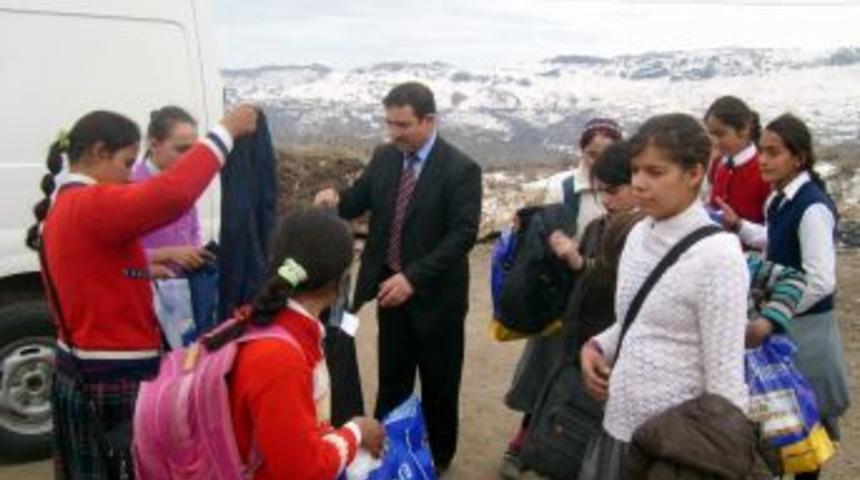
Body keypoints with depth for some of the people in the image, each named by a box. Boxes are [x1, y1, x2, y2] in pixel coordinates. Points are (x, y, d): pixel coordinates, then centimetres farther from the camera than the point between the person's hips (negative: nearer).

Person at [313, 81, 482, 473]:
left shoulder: (460, 169, -17)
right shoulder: (384, 157, 0)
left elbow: (463, 235, -22)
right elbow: (358, 202, 8)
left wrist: (413, 277, -29)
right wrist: (335, 199, -17)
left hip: (434, 294, -4)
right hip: (390, 286, 5)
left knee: (439, 383, 14)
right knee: (391, 380, 18)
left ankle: (437, 456, 35)